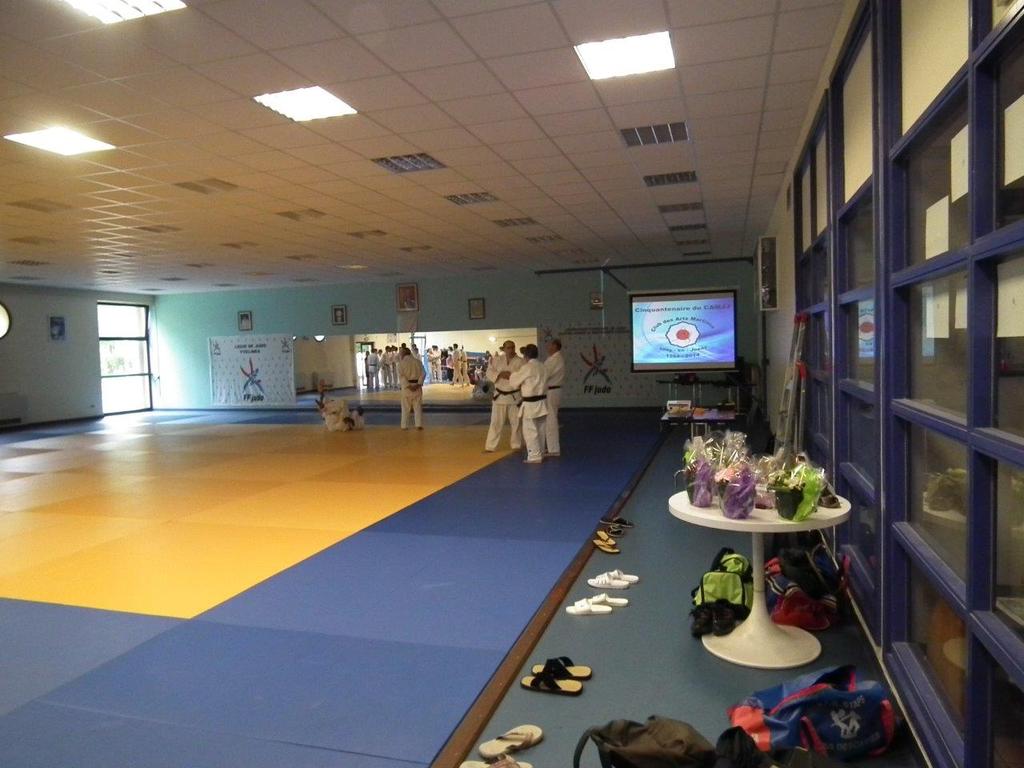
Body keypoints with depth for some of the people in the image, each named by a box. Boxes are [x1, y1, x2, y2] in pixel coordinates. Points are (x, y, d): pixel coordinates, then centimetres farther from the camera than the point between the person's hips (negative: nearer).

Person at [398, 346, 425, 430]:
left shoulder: (401, 363, -4)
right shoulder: (418, 361, 5)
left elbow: (401, 376, -14)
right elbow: (423, 373, -4)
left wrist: (408, 386, -16)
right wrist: (418, 384, -10)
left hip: (406, 386, -2)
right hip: (417, 386, 2)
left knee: (405, 407, 7)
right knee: (418, 406, 8)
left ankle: (404, 425, 10)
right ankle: (419, 424, 4)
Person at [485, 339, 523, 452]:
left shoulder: (520, 361, -6)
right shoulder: (497, 360, 1)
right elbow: (489, 372, -1)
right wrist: (499, 374, -19)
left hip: (514, 396, -1)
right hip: (500, 396, 1)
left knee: (516, 422, 9)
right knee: (496, 422, 3)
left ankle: (516, 445, 26)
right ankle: (490, 446, 10)